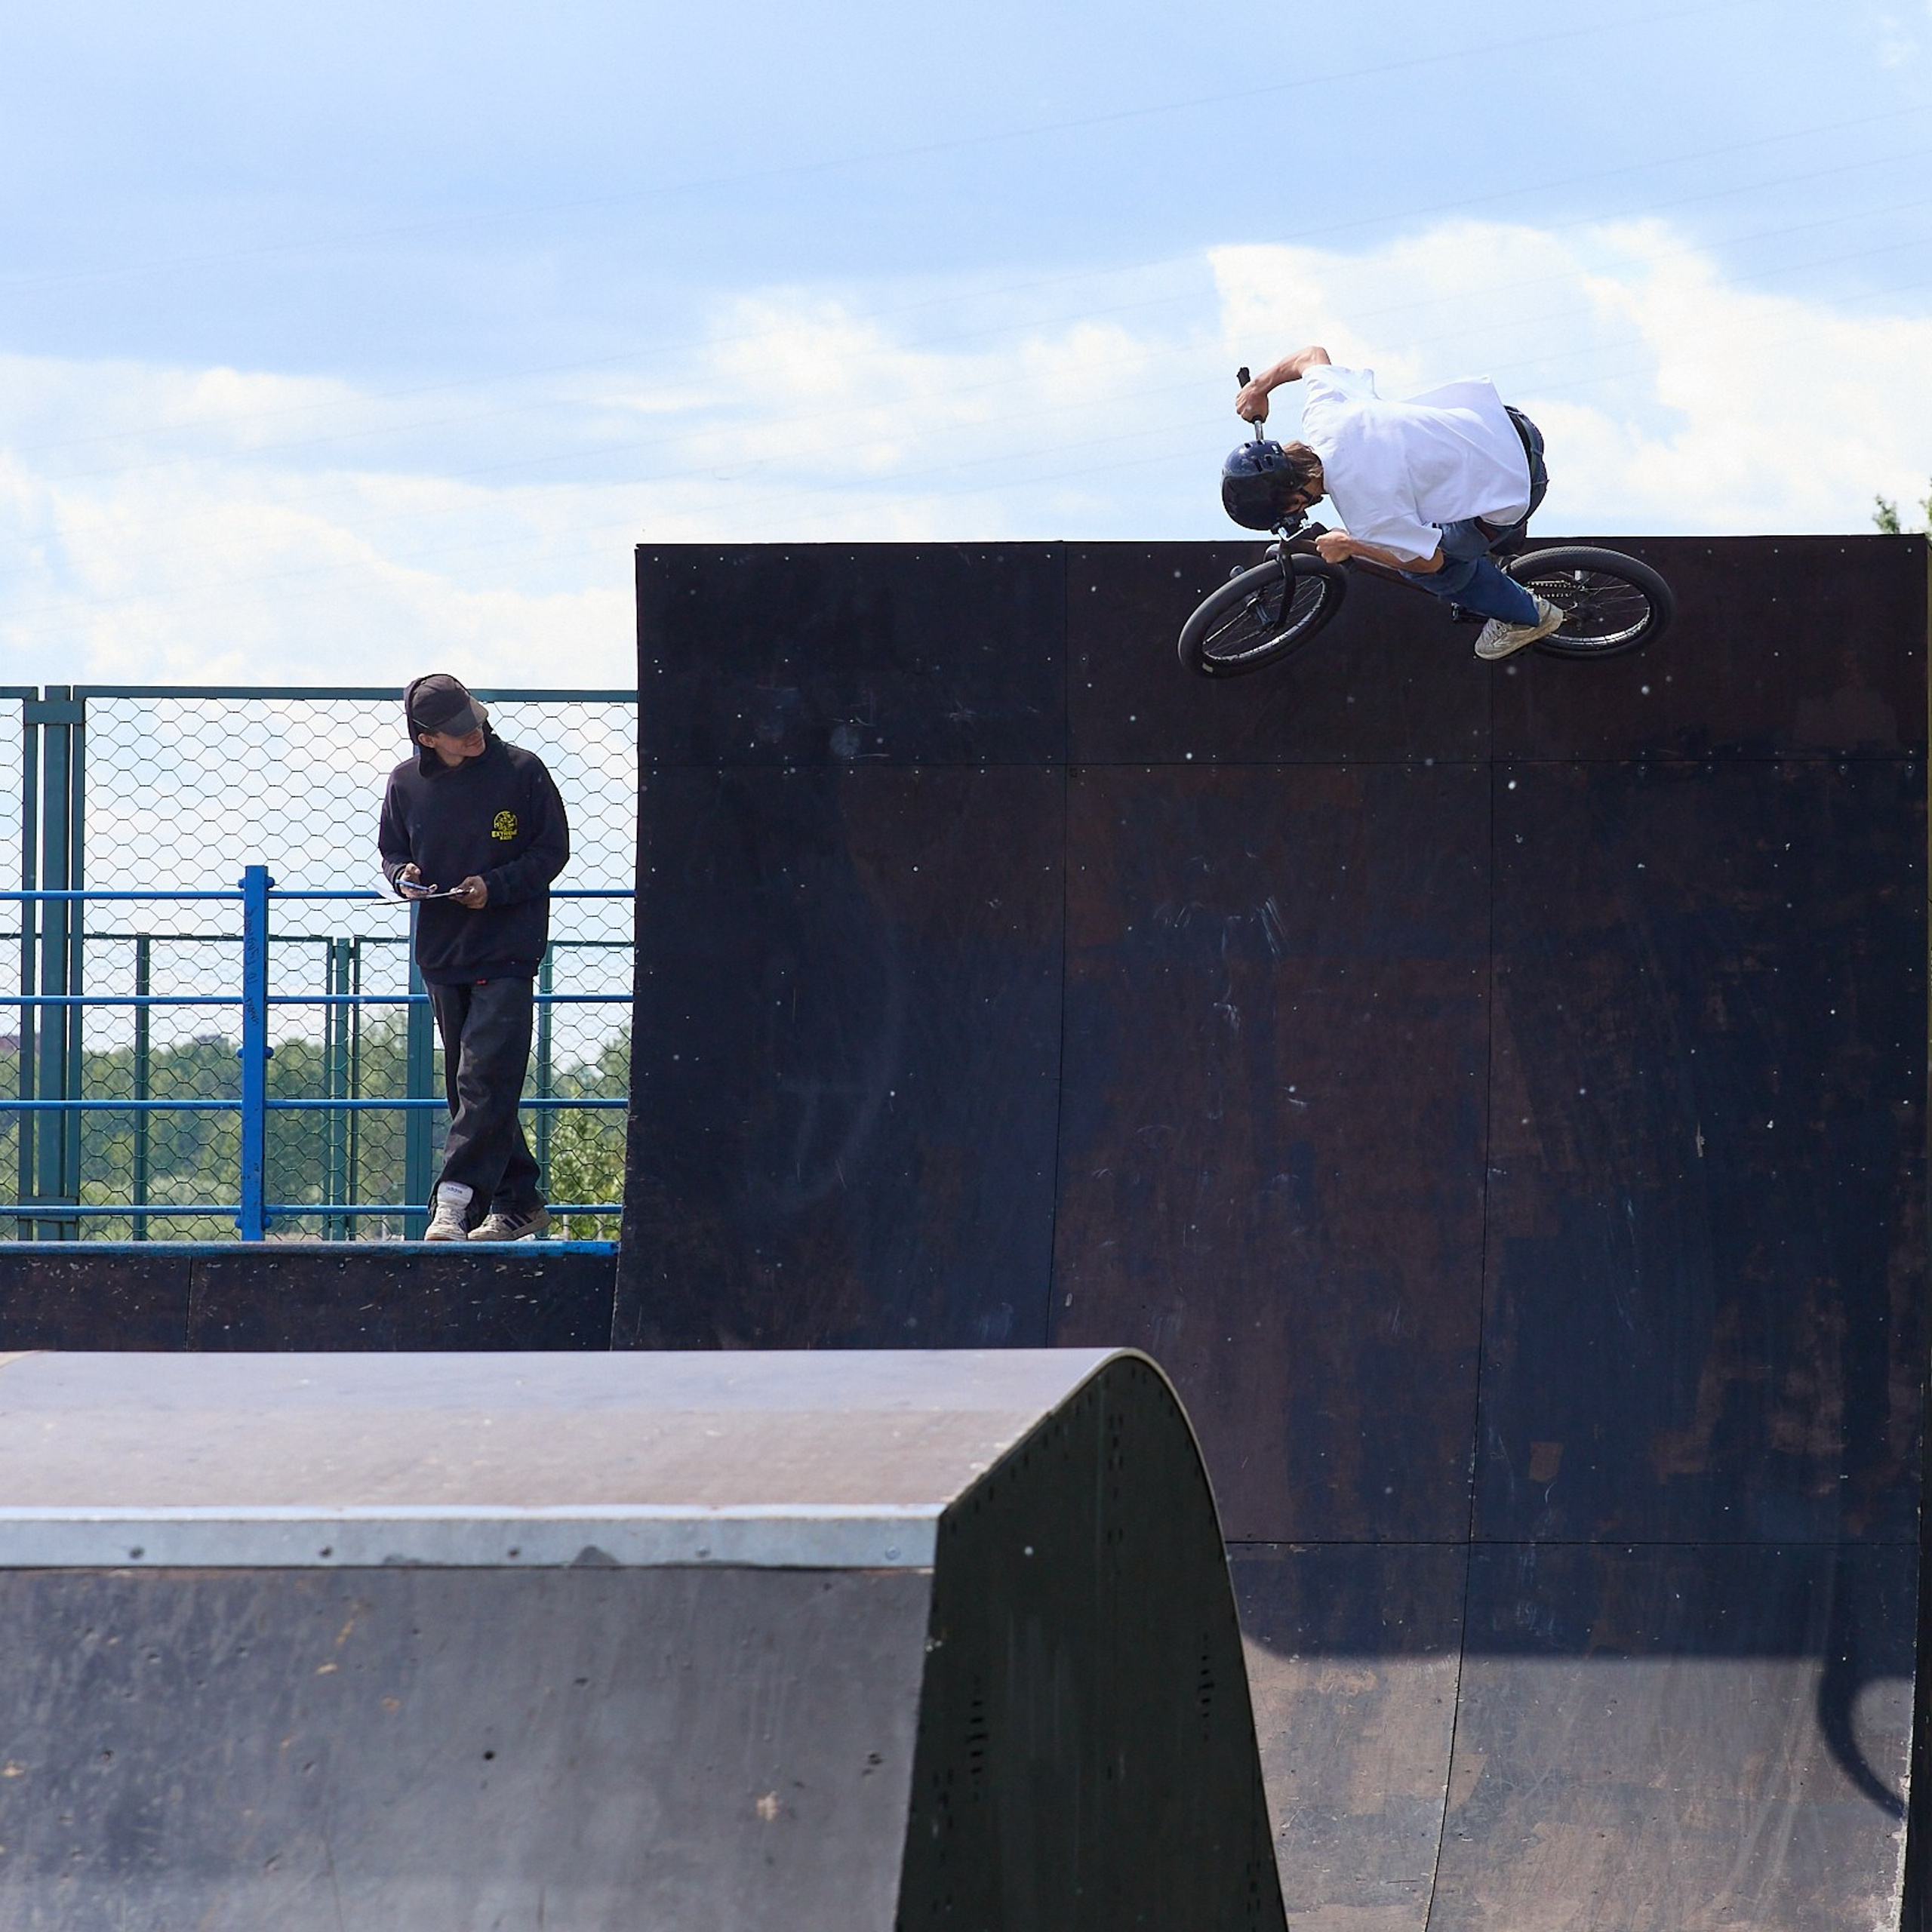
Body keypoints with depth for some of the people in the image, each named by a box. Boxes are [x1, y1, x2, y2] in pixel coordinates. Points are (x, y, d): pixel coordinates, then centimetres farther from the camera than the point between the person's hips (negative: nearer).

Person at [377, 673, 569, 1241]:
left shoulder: (522, 772, -6)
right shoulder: (406, 783, 5)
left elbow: (552, 850, -1)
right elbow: (391, 850, 17)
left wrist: (495, 886, -15)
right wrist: (402, 875, -7)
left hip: (508, 950, -5)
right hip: (441, 953, 5)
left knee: (484, 1079, -16)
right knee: (467, 1085, 9)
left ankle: (456, 1195, -23)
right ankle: (518, 1200, 19)